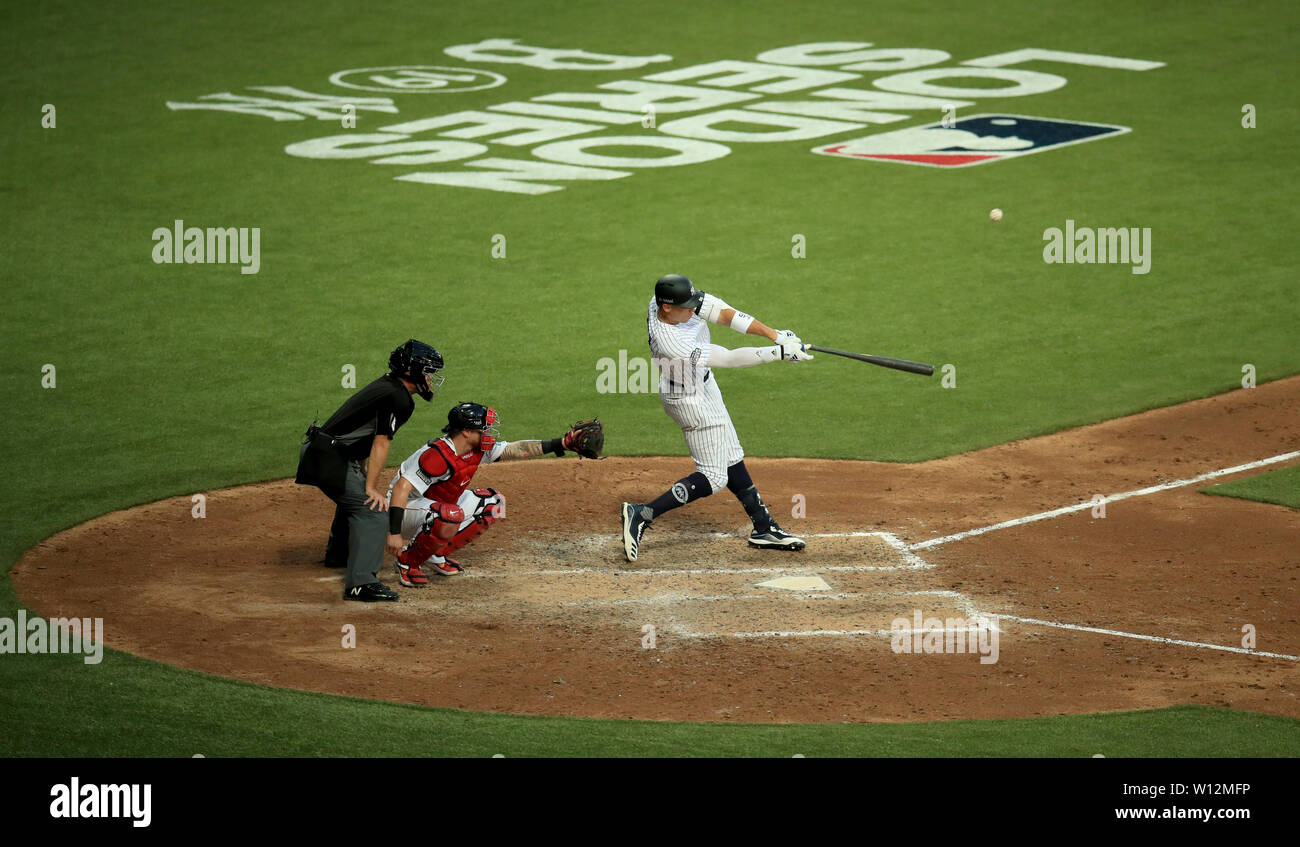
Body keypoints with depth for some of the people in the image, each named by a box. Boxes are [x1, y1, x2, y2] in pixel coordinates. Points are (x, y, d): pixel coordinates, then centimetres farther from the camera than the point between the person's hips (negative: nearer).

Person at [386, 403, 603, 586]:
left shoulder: (479, 448, -6)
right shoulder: (439, 456, -33)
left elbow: (516, 450, 0)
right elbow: (401, 488, -38)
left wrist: (562, 443, -7)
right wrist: (394, 533, -44)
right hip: (408, 508, -9)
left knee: (493, 503, 8)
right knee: (451, 515, -38)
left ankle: (436, 554, 8)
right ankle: (408, 562, -15)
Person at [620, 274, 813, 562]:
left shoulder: (668, 299, -17)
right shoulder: (672, 343, -38)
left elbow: (722, 313, -14)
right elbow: (730, 359, -32)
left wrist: (773, 334, -20)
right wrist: (780, 353, -28)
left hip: (704, 385, 10)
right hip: (692, 401, -10)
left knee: (731, 459, 18)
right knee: (713, 477, -3)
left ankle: (763, 527, 28)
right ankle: (642, 515, -5)